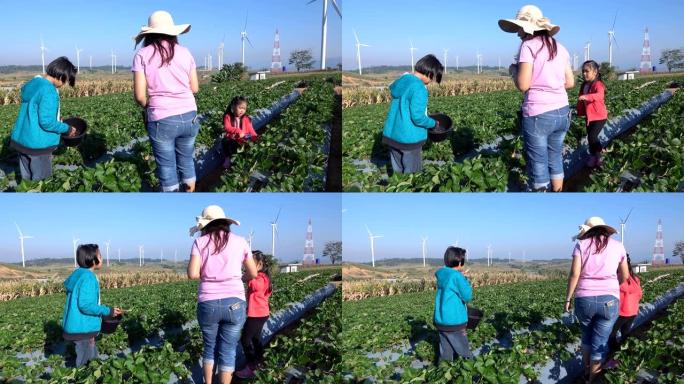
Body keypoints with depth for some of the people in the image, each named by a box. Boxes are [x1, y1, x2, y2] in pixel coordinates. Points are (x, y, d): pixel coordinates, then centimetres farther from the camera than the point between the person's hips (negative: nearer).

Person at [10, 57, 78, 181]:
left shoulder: (31, 84, 8)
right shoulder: (49, 91, -21)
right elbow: (47, 122, -21)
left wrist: (57, 121, 14)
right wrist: (67, 129, -7)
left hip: (21, 140, 8)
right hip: (38, 144, -8)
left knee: (27, 178, 17)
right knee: (41, 180, 4)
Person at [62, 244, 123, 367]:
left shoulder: (79, 275, 10)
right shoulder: (88, 278, -19)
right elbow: (86, 305, -25)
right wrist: (108, 311, -16)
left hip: (81, 327, 10)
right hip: (83, 329, -10)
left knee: (91, 358, 19)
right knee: (84, 363, 0)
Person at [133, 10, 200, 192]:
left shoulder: (142, 55, -3)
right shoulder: (185, 52, 4)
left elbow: (140, 96, -9)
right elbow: (195, 88, 8)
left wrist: (148, 106, 12)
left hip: (161, 120, -3)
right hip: (189, 116, 3)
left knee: (167, 165, 9)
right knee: (186, 160, 20)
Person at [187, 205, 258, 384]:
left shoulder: (200, 242, 2)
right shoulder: (239, 241, 6)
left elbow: (192, 274, -8)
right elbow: (253, 274, 11)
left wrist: (207, 275, 12)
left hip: (207, 303, 0)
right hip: (234, 302, 0)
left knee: (209, 347, 19)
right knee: (228, 351, 8)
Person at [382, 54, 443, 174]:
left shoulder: (400, 82, 8)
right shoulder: (419, 88, -19)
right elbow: (418, 117, -20)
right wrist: (433, 123, -2)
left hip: (391, 135, 8)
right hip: (409, 138, -8)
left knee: (398, 171, 16)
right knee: (412, 173, 4)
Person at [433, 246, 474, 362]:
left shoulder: (441, 275, 7)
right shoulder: (457, 276, -17)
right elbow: (467, 296, -11)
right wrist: (465, 280, -1)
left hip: (441, 320, 7)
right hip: (454, 322, -7)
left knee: (445, 353, 11)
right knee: (464, 352, 5)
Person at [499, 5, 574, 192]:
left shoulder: (529, 46, -8)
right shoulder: (560, 48, 12)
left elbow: (523, 85, -15)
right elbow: (570, 82, 14)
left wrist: (513, 70, 4)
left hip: (538, 114, -7)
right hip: (562, 112, 7)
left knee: (538, 163, 3)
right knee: (555, 158, 20)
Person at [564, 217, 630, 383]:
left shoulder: (581, 245, 1)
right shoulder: (617, 246, 7)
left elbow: (574, 274, -7)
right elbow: (624, 276, 15)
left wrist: (568, 298, 1)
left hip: (584, 299, 0)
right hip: (609, 300, 0)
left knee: (587, 337, 23)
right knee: (599, 343, 7)